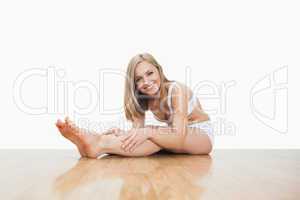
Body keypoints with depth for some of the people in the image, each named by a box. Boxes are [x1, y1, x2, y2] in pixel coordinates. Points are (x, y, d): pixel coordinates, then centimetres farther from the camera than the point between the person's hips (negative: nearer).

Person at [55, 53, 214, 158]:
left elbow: (179, 137, -34)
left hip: (203, 135, -6)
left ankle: (100, 144, -48)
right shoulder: (142, 99, -6)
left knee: (154, 135, -37)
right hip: (174, 137, 6)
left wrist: (148, 132, -49)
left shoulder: (176, 89, -24)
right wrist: (121, 134, -40)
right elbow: (137, 131, -18)